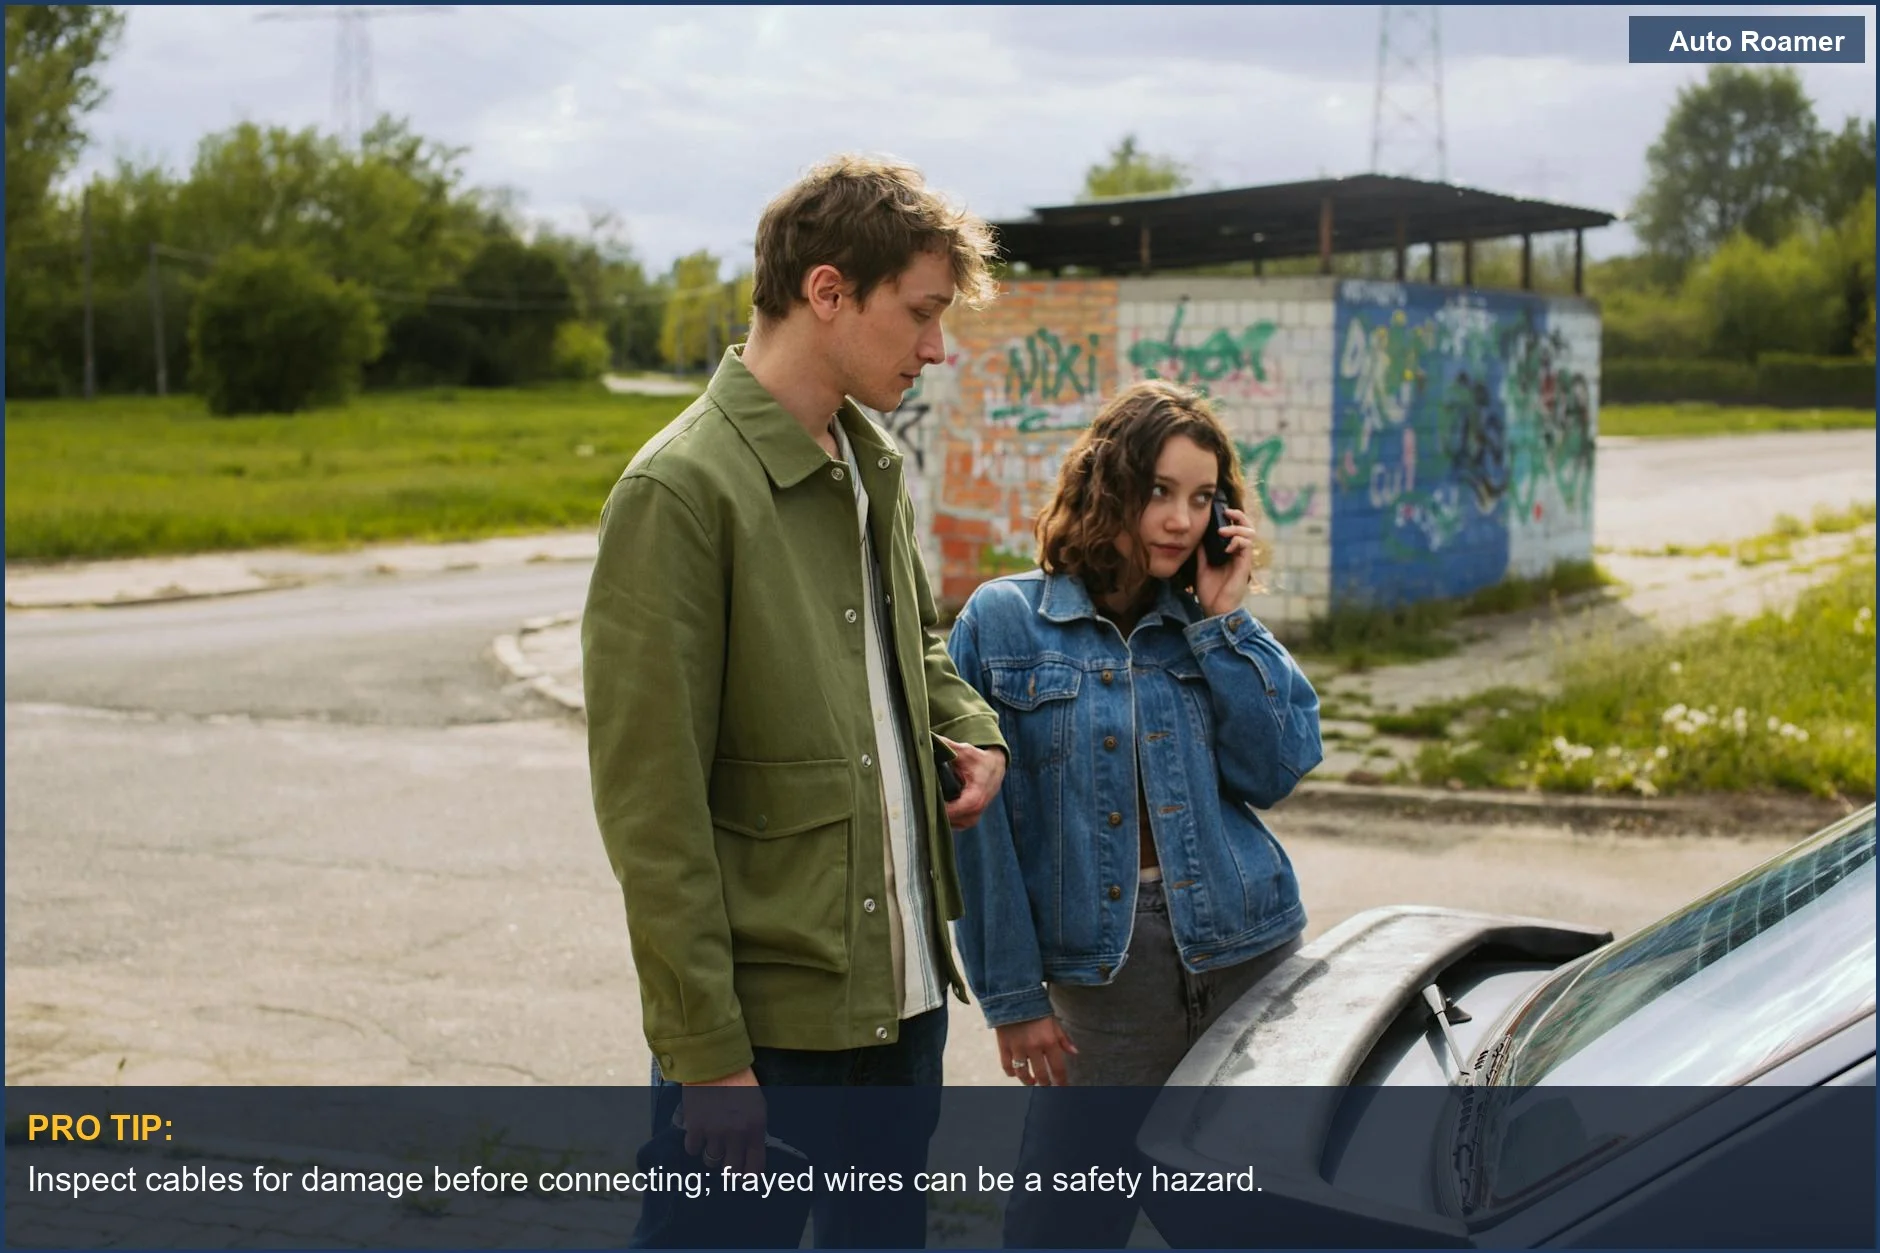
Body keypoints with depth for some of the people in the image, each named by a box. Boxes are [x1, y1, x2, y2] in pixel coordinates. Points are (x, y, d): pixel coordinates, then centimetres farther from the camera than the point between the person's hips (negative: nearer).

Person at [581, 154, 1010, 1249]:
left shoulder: (877, 468, 10)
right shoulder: (684, 490, -16)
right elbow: (651, 809, -17)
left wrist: (974, 729, 6)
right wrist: (706, 1053, -18)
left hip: (904, 996, 8)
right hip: (764, 1029, -8)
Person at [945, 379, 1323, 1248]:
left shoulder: (1213, 627, 9)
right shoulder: (1002, 623, -1)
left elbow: (1274, 771, -3)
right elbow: (980, 823, -3)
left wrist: (1224, 619, -6)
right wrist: (1012, 995, -5)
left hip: (1245, 953, 3)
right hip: (1105, 971, -3)